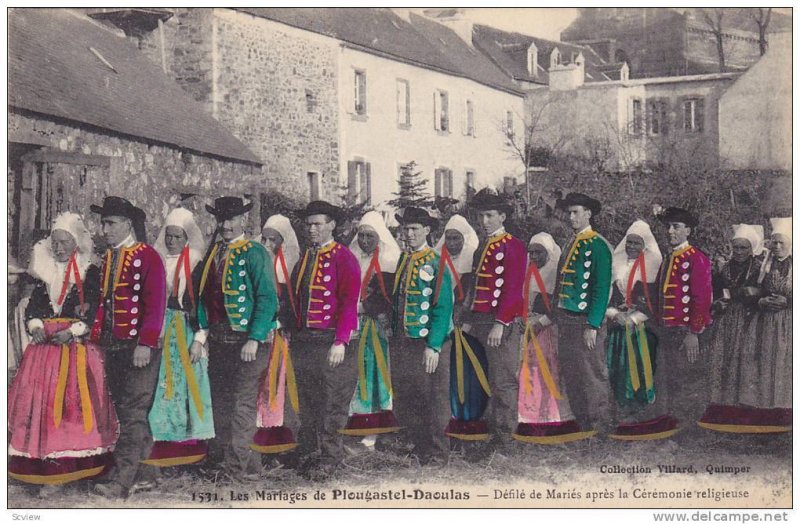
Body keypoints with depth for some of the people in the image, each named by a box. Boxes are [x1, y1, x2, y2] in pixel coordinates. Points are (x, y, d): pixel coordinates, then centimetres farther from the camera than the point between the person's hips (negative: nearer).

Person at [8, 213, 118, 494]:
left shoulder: (90, 272, 1)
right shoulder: (44, 271, 13)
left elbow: (91, 311, -5)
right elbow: (33, 306, 11)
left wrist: (71, 332, -16)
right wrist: (35, 327, -8)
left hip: (77, 345, -4)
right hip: (45, 344, 4)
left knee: (75, 402, -5)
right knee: (41, 401, -1)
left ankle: (74, 464, 0)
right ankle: (48, 470, 4)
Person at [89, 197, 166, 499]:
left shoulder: (148, 257, -9)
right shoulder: (109, 257, 15)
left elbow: (156, 303, -15)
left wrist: (146, 344, -20)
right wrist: (98, 334, 11)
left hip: (138, 346, -8)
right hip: (113, 346, 8)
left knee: (133, 412, -8)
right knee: (124, 408, 14)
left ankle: (121, 481, -11)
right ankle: (146, 461, 28)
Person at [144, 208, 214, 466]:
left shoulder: (197, 265, -2)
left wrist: (199, 340, -13)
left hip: (187, 333, -3)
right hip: (159, 333, 3)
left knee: (186, 384, 0)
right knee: (162, 384, 0)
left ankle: (191, 442, 8)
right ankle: (162, 442, 5)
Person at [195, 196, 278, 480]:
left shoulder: (254, 253, -8)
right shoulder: (213, 252, 13)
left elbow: (268, 298, -14)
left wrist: (254, 339, -20)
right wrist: (201, 334, 12)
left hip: (246, 340, -7)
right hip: (218, 339, 7)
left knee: (242, 403, -5)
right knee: (220, 402, 14)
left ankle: (239, 466, -1)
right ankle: (221, 455, 26)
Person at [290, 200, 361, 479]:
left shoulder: (343, 258, -6)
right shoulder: (304, 258, 15)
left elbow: (350, 302, -13)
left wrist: (340, 342, -20)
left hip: (331, 343, -6)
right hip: (304, 340, 7)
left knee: (332, 404, -1)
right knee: (307, 402, 12)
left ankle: (330, 459, 9)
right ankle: (307, 453, 22)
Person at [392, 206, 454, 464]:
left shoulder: (435, 264, -9)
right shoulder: (403, 261, 11)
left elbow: (443, 307, -13)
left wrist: (434, 346, -19)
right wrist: (395, 334, 11)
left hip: (429, 344, -6)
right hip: (403, 342, 7)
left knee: (434, 401, 3)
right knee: (406, 399, 12)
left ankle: (438, 454, 14)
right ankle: (419, 449, 25)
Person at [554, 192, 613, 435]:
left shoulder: (598, 245, -10)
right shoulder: (571, 243, 14)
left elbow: (602, 288, -14)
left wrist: (592, 326, -18)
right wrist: (559, 319, 13)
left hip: (585, 322, -8)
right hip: (566, 319, 8)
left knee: (593, 378, -1)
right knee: (571, 375, 14)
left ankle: (600, 426, 9)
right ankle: (582, 423, 25)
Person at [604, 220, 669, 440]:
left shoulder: (651, 266, -1)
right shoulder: (617, 264, 10)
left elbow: (653, 298, -6)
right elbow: (610, 291, 8)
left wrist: (634, 318, -12)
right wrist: (614, 313, -8)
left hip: (642, 326, -4)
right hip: (619, 324, 4)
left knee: (641, 367, -4)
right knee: (619, 368, 2)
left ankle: (645, 412, 4)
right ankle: (625, 413, 9)